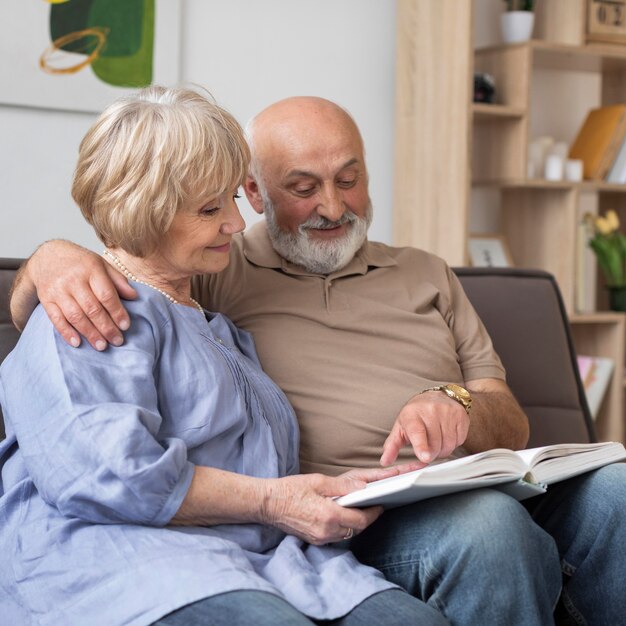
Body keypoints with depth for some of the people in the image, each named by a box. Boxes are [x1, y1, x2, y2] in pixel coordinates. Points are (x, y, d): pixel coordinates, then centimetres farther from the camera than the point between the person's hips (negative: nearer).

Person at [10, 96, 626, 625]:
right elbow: (26, 309, 8)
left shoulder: (425, 275, 25)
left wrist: (460, 407, -7)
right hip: (345, 514, -4)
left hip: (481, 485, 5)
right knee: (491, 525, -35)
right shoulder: (211, 275, 13)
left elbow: (511, 425, 18)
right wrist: (55, 258, -17)